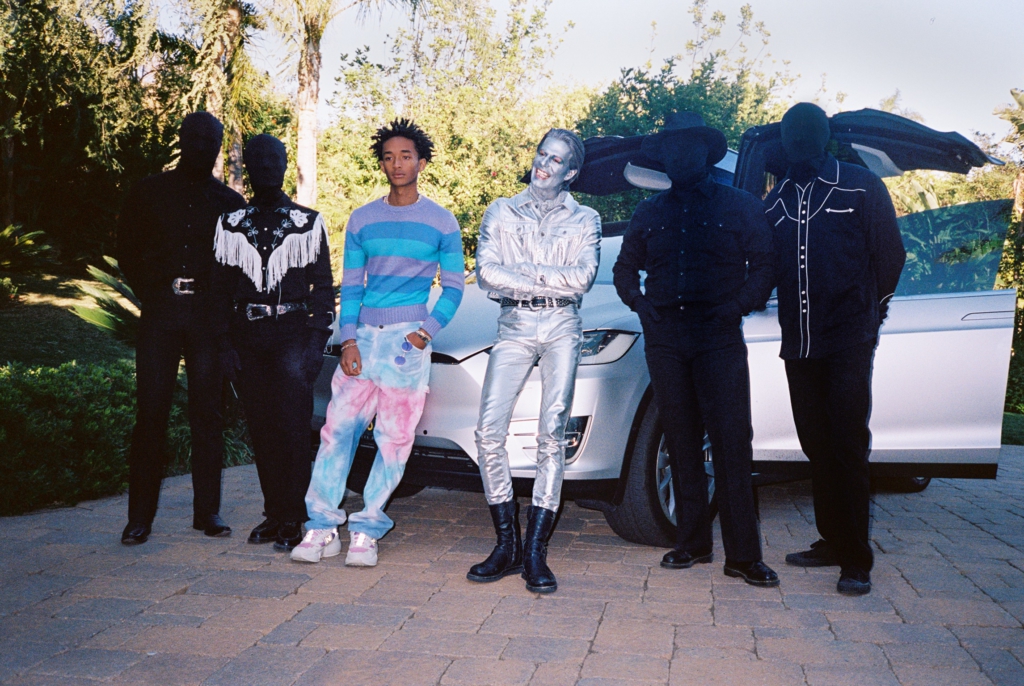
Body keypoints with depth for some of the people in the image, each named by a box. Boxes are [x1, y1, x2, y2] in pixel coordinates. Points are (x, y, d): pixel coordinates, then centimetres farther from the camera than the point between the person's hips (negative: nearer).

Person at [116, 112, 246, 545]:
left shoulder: (229, 202, 11)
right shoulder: (150, 192, 11)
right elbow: (127, 249, 15)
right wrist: (151, 293, 5)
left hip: (208, 314, 1)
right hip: (160, 311, 0)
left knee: (207, 412, 2)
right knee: (151, 410, -3)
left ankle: (208, 511, 10)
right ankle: (140, 516, 3)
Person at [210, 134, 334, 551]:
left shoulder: (308, 224, 7)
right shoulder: (230, 225, 12)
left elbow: (324, 288, 6)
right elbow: (221, 290, 13)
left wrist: (317, 341, -4)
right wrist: (226, 344, 4)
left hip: (293, 334, -3)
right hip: (248, 337, 3)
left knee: (293, 427, -8)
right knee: (261, 431, 5)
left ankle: (293, 519, -2)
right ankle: (274, 515, 14)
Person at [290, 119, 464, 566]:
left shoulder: (442, 223, 5)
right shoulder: (362, 220, 12)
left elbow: (453, 286, 6)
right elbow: (350, 286, 11)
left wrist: (428, 330, -9)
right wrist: (348, 339, -2)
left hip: (409, 341, -2)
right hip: (363, 337, 2)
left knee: (394, 439, -1)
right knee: (338, 429, -2)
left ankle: (366, 530, 8)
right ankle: (322, 526, 6)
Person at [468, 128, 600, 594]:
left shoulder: (584, 219, 13)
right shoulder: (501, 212, 16)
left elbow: (583, 277, -4)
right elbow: (486, 273, 1)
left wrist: (522, 268, -7)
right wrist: (551, 282, -5)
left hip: (562, 328, -1)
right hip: (514, 326, 1)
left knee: (552, 436, -10)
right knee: (489, 432, -10)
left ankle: (535, 552, -5)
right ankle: (507, 545, 1)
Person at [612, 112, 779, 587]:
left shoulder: (740, 206, 7)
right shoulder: (650, 213, 17)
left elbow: (764, 265, 4)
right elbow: (625, 266, 23)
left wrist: (737, 307, -10)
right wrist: (639, 302, 5)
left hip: (719, 338, -3)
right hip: (664, 338, 3)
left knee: (731, 442, -8)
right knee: (682, 442, 7)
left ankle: (742, 554, -4)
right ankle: (692, 542, 16)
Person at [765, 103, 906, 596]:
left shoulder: (861, 188, 3)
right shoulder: (776, 200, 14)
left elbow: (890, 254, 4)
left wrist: (869, 310, 5)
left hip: (849, 340, -4)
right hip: (798, 342, 5)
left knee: (847, 445, -7)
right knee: (816, 445, 9)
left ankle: (856, 559, -2)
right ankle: (832, 541, 20)